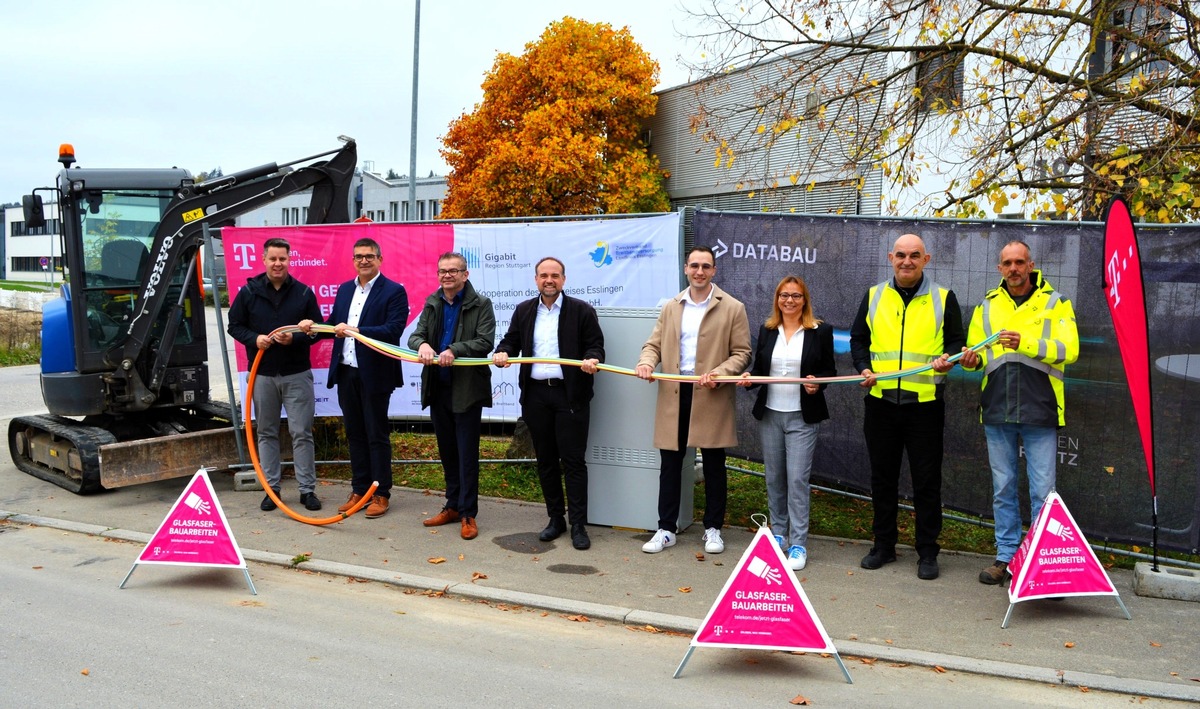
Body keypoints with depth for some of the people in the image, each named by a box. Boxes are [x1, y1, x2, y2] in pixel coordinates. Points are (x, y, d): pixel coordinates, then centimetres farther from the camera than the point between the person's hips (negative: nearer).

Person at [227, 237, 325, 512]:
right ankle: (271, 489, 19)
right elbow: (234, 326, 7)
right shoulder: (249, 292, 3)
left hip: (297, 374, -1)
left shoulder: (304, 293, 1)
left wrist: (295, 338, -15)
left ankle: (307, 489, 9)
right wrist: (254, 339, -13)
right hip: (262, 374, 2)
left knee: (302, 433, 0)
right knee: (267, 433, 9)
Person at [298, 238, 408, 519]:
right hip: (346, 372, 6)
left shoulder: (394, 292, -8)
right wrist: (314, 325, -4)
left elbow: (394, 330, -19)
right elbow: (334, 324, 16)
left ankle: (381, 494, 13)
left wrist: (357, 331, -28)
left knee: (377, 435, 3)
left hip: (374, 374, -6)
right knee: (354, 433, 13)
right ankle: (360, 489, 24)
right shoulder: (344, 289, 13)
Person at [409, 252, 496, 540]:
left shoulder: (480, 305, -6)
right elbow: (415, 335, 4)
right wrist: (422, 344, -19)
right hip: (437, 388, 6)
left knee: (467, 454, -1)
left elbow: (485, 342, -16)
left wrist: (454, 350, -29)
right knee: (447, 451, 14)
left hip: (467, 390, -6)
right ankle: (453, 506, 27)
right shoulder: (432, 303, 10)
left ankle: (468, 514, 7)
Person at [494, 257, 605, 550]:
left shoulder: (581, 310, 1)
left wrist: (592, 359, -21)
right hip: (536, 394, 4)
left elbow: (595, 345, 0)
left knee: (573, 460, -3)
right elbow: (511, 340, 15)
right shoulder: (524, 311, 13)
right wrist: (502, 353, -6)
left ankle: (578, 525, 4)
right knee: (545, 459, 11)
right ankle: (555, 518, 23)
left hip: (570, 394, -4)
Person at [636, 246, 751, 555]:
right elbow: (654, 343, 13)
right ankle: (666, 529, 17)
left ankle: (713, 529, 21)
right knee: (669, 463, 7)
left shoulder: (733, 308, -1)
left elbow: (742, 353, -2)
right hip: (673, 393, 3)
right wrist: (646, 362, -9)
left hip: (711, 396, -3)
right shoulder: (671, 307, 12)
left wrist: (719, 373, -18)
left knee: (713, 465, 8)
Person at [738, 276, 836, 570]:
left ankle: (798, 544, 2)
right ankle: (778, 532, 28)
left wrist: (817, 383, -18)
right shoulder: (767, 330, 8)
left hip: (802, 417, -4)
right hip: (769, 413, 4)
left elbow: (829, 370, 2)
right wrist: (749, 378, -7)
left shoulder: (820, 331, -2)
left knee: (797, 478, -7)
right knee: (774, 477, 12)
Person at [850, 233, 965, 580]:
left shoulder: (944, 298, 4)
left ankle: (927, 552, 15)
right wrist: (863, 367, -4)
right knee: (882, 477, 11)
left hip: (926, 404, -2)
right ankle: (883, 545, 24)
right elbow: (858, 339, 14)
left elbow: (956, 341, 7)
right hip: (881, 401, 2)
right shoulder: (874, 296, 10)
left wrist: (947, 359, -15)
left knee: (927, 481, 3)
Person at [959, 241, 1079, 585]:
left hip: (1040, 412, -3)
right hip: (997, 413, 3)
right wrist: (973, 359, -11)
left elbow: (1068, 350, -10)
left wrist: (1026, 343, -24)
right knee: (1003, 490, 10)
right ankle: (1006, 556, 21)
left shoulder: (1055, 303, 2)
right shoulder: (987, 305, 12)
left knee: (1043, 491, 0)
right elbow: (977, 349, 13)